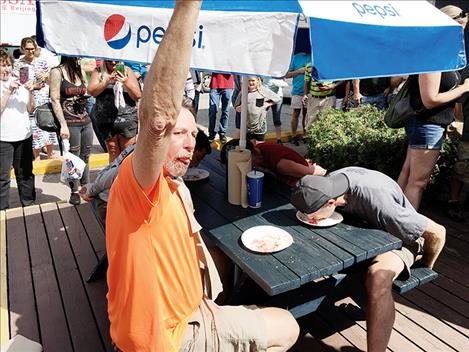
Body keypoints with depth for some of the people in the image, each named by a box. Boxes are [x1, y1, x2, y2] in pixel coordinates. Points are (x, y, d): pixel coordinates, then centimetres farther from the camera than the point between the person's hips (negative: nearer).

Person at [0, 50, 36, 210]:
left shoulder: (19, 82, 7)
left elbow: (30, 109, 6)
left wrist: (30, 92, -9)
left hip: (24, 136, 3)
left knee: (25, 173, 12)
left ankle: (29, 204, 24)